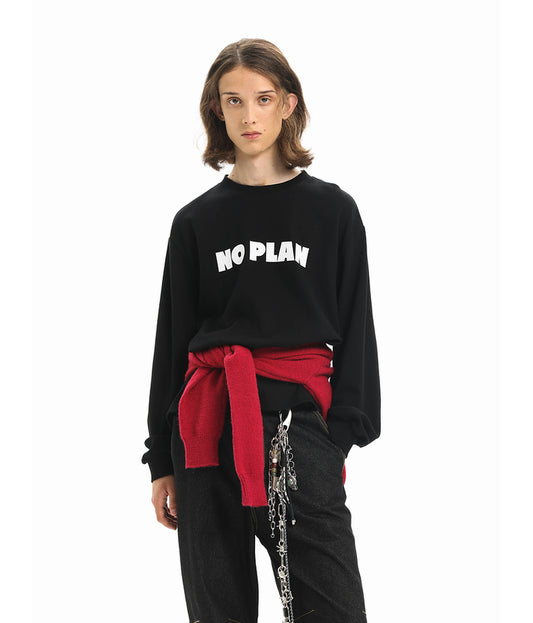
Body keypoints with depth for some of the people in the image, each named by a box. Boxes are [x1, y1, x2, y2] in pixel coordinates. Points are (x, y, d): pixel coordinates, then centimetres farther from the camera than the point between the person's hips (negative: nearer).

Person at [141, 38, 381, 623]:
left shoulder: (332, 210, 8)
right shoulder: (197, 220, 12)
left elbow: (355, 330, 6)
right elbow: (172, 338, 13)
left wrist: (345, 435, -5)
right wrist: (163, 460, 10)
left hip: (301, 421, -2)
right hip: (210, 424, 2)